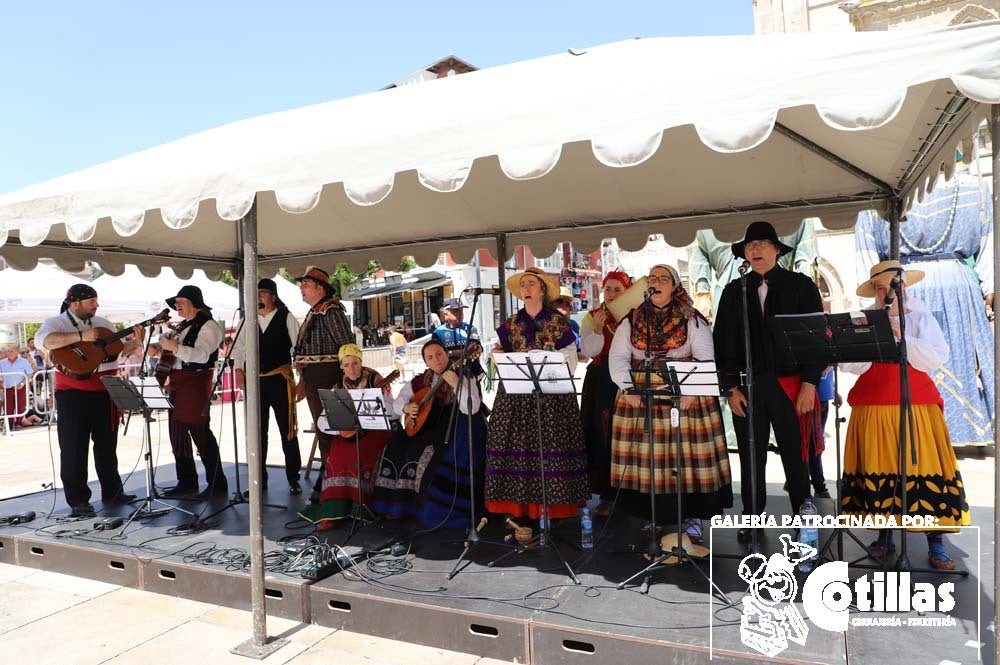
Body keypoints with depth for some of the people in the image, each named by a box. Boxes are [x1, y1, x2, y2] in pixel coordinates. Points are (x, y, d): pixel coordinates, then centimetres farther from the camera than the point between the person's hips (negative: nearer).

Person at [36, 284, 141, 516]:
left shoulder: (103, 324, 13)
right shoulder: (57, 323, -5)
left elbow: (120, 348, 18)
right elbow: (43, 340, -26)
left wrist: (135, 341, -1)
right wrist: (81, 336, -31)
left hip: (105, 392, 6)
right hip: (73, 394, -5)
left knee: (107, 444, 14)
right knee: (74, 448, 0)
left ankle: (112, 491, 25)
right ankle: (78, 500, 8)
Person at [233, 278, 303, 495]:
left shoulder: (286, 318, 0)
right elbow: (239, 347, 11)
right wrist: (238, 370, -2)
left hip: (280, 379, -3)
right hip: (255, 380, 4)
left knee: (288, 430, 1)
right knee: (257, 432, 10)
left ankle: (293, 479, 12)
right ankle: (259, 480, 21)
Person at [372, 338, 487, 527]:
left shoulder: (464, 377, -7)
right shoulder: (420, 380, 9)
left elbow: (471, 409, -20)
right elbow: (397, 402, 14)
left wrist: (456, 384, -31)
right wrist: (406, 407, -8)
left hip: (458, 426, -6)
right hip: (429, 426, 6)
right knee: (397, 447, -8)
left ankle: (441, 510, -13)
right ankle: (401, 504, 5)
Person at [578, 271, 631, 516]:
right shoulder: (592, 317, 8)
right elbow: (588, 351, -3)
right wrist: (597, 329, -17)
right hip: (601, 381, 1)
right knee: (602, 434, -1)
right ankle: (606, 494, 7)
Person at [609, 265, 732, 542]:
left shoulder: (692, 320, 5)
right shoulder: (631, 321, 10)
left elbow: (705, 358, -2)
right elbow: (617, 357, 3)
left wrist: (692, 390, -15)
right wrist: (628, 387, -10)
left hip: (685, 397, -1)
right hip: (639, 398, 2)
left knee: (687, 455, -3)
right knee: (646, 456, 2)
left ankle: (692, 516, 10)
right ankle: (651, 516, 15)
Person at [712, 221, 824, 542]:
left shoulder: (801, 285, 3)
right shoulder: (733, 291, 8)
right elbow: (723, 342, 6)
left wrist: (809, 383, -7)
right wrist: (731, 387, -1)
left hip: (791, 385, -2)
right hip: (747, 386, 2)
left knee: (795, 456, 7)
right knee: (751, 457, 9)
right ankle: (751, 519, 22)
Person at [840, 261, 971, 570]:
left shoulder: (920, 317, 7)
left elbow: (938, 357, -6)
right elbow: (850, 365, 1)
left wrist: (902, 337, -17)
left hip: (916, 406, -1)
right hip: (873, 408, 1)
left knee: (924, 468, -4)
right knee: (877, 468, 3)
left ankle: (936, 544, 5)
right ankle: (884, 536, 17)